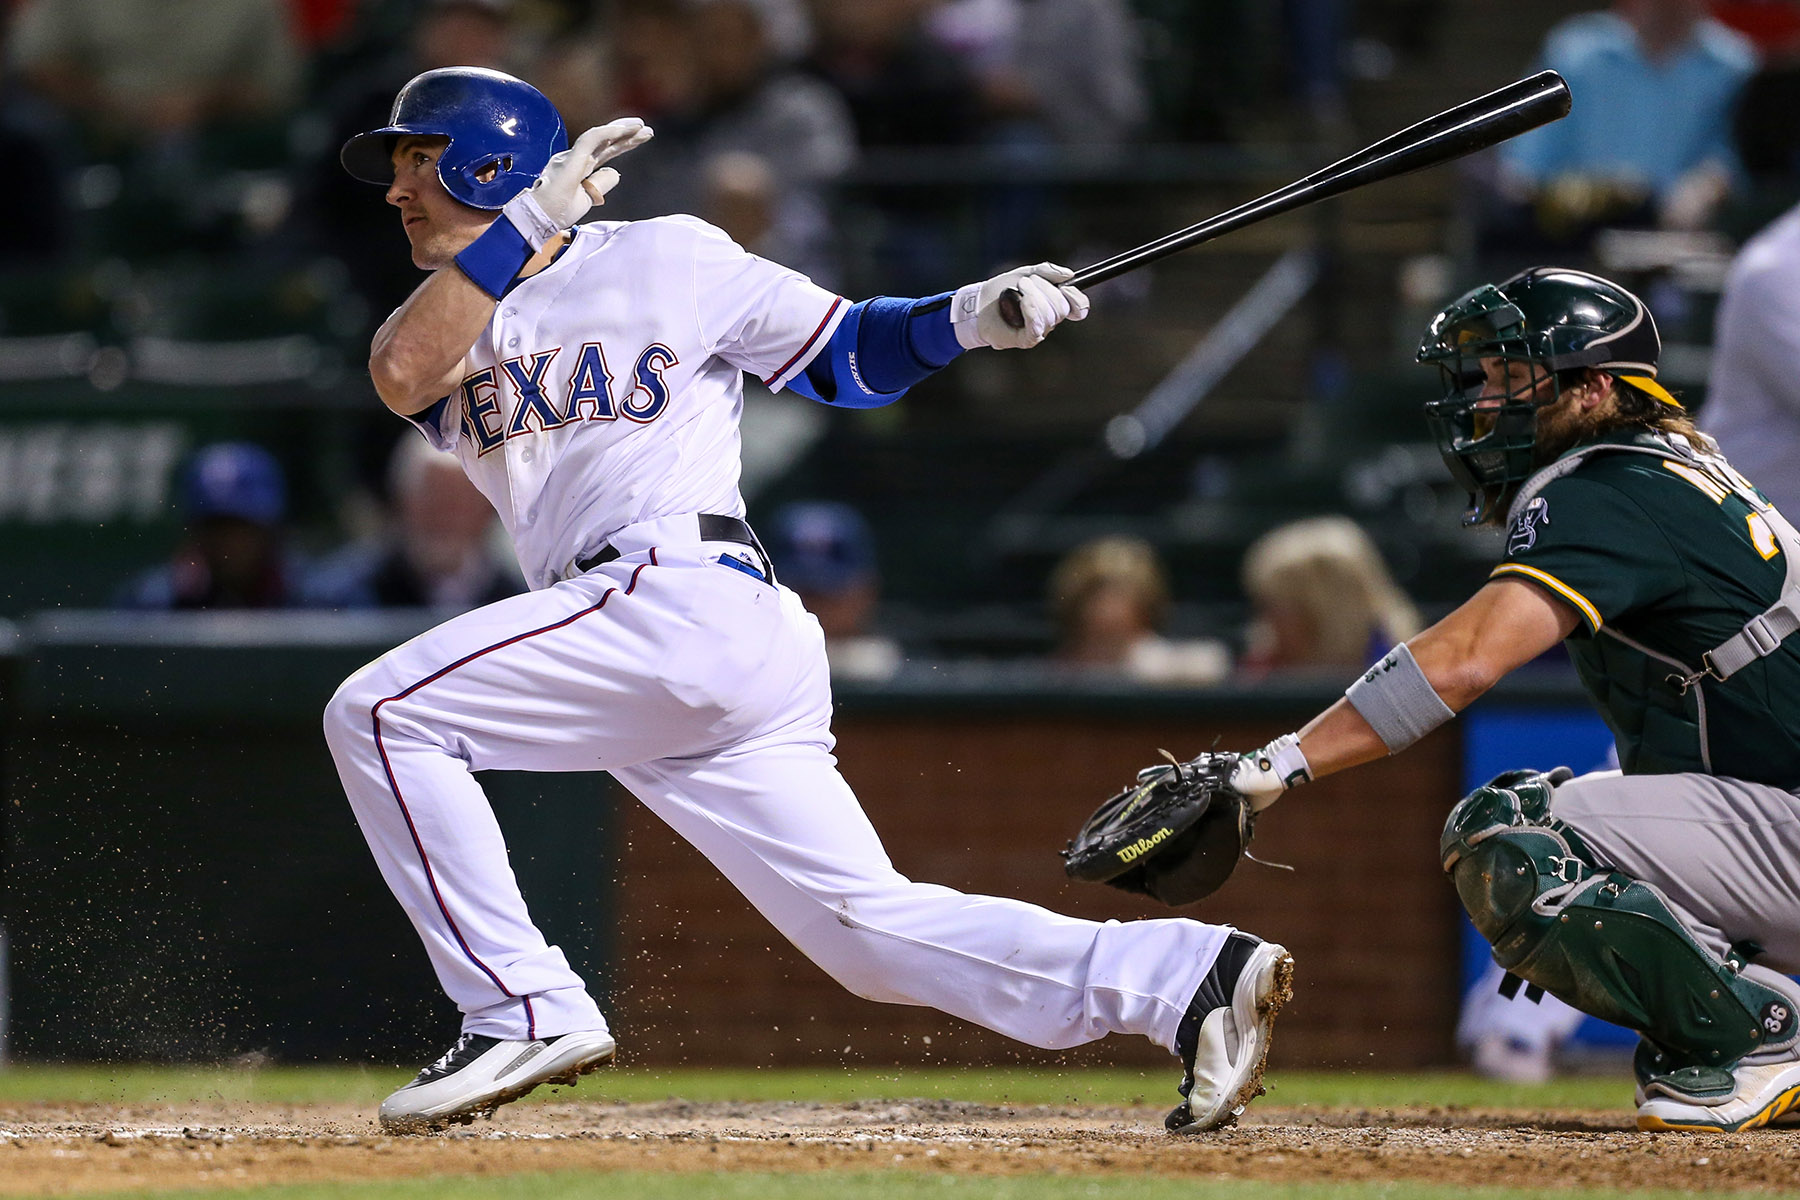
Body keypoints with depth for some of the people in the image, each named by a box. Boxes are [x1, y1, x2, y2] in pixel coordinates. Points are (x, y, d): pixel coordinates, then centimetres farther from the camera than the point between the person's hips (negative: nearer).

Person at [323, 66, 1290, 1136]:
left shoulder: (663, 259, 10)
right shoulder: (452, 317, 24)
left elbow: (849, 354, 12)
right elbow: (402, 375, -1)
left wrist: (971, 320, -6)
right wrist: (531, 217, -5)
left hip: (689, 598, -7)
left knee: (380, 713, -14)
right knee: (871, 928, -2)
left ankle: (524, 1010, -15)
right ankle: (1187, 980, -6)